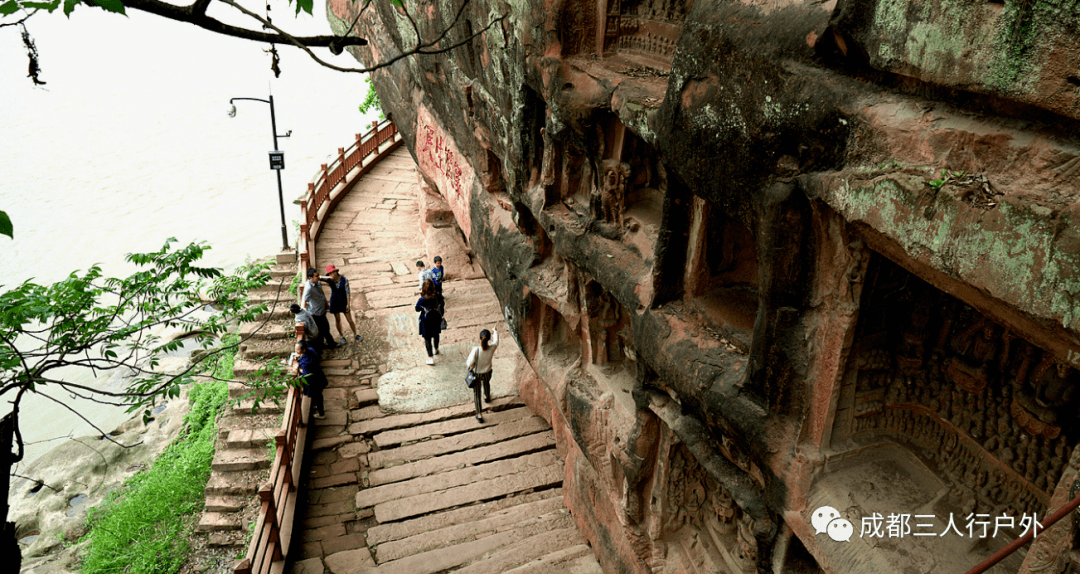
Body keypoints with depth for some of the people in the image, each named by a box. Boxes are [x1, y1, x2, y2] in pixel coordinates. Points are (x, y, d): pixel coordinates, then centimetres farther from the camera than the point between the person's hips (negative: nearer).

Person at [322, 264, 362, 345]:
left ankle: (355, 335, 29)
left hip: (343, 301, -1)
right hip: (334, 302, 1)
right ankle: (342, 336, 34)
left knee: (350, 320, 6)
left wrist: (348, 304, -12)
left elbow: (347, 292, -12)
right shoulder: (329, 280, -15)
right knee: (337, 320, 13)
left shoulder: (344, 279, -18)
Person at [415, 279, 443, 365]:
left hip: (427, 320, -5)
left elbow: (417, 309, -13)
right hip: (436, 318, 5)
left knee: (427, 338, 8)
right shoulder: (436, 296, -16)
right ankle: (436, 350, 51)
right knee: (436, 334, 27)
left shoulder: (423, 299, -28)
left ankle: (431, 358, 8)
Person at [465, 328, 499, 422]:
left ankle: (479, 415, 30)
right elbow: (496, 342, -3)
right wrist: (495, 332, 17)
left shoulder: (475, 350, -37)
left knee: (477, 393, 19)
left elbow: (470, 364, -29)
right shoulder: (492, 348, -28)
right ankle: (487, 397, 68)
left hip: (476, 374, -3)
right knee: (486, 384, 37)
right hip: (487, 372, 3)